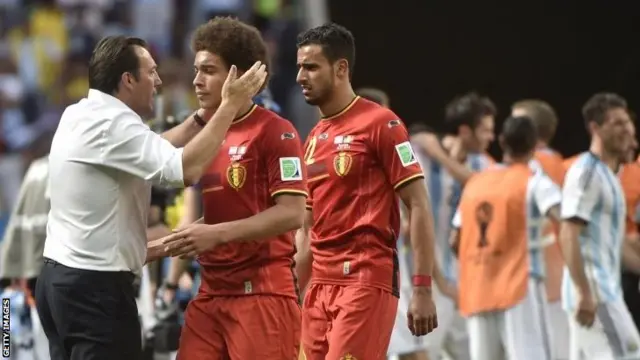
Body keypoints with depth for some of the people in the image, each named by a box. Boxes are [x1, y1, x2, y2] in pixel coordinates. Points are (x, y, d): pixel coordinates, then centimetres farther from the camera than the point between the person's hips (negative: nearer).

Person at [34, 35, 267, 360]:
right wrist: (230, 106, -20)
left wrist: (205, 114, 16)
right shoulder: (112, 124, -18)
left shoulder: (80, 116, 13)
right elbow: (185, 169, -27)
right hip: (96, 284, -10)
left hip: (60, 277, 10)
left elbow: (154, 150, 23)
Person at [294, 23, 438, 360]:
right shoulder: (313, 140, 16)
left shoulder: (380, 123, -6)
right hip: (320, 285, 7)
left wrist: (422, 289, -15)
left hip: (366, 281, -7)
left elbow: (418, 206, -9)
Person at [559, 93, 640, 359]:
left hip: (604, 290, 10)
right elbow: (568, 236, -20)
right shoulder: (586, 172, -12)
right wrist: (585, 293, -25)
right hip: (595, 293, -10)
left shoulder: (608, 174, 19)